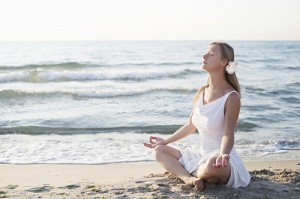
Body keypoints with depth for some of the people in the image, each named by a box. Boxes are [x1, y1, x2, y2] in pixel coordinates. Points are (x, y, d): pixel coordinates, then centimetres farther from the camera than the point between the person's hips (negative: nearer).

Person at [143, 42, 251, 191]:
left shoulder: (231, 97, -16)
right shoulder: (201, 92, 6)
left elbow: (228, 135, -21)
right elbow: (190, 126, 18)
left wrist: (223, 155, -42)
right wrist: (165, 141, 25)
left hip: (220, 161, -8)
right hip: (202, 156, 8)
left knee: (211, 165, -42)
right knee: (159, 151, 2)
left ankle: (194, 174, -5)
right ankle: (190, 179, -22)